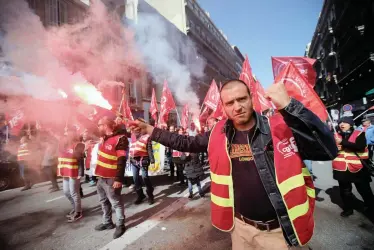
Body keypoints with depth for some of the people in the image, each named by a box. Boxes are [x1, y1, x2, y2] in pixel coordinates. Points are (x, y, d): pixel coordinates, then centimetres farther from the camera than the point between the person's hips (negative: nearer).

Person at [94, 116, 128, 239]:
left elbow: (121, 161, -22)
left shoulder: (120, 139, -20)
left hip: (111, 179, -9)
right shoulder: (104, 138, 6)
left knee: (116, 203, 6)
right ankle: (107, 222, 40)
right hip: (101, 177, 9)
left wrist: (119, 179, -23)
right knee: (104, 201, 22)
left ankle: (120, 225, 23)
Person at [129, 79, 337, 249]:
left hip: (280, 231, -3)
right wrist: (150, 130, 9)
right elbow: (186, 143, 7)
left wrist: (289, 106, -33)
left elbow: (328, 150, -24)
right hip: (240, 226, 4)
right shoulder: (218, 135, -5)